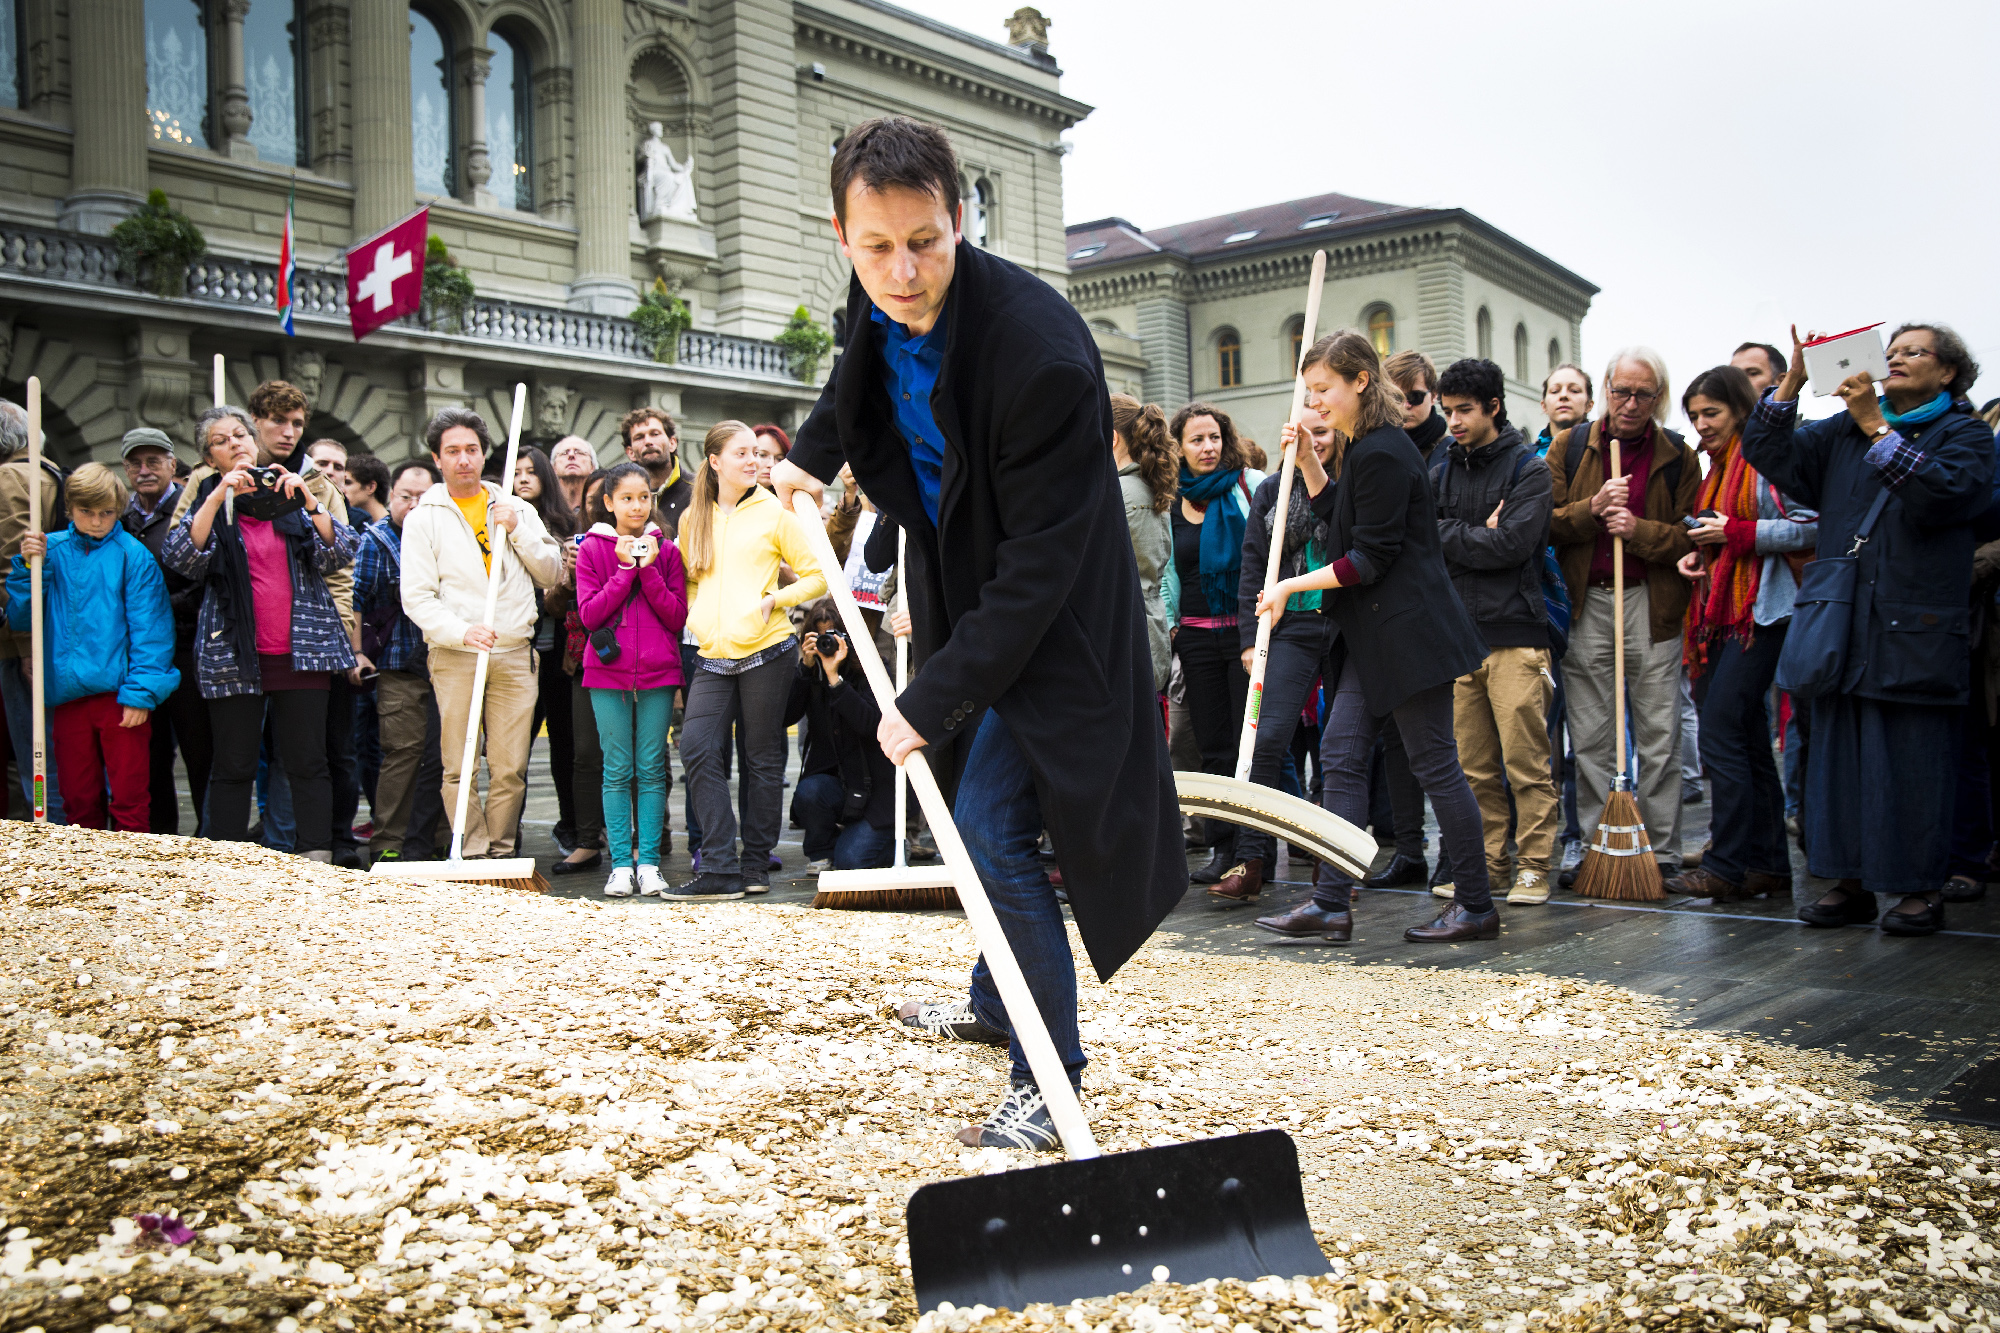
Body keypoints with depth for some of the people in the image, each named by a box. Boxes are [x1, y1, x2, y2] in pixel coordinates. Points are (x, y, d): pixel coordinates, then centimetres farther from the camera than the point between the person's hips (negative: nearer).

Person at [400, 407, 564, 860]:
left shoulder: (517, 510, 15)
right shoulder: (424, 517, 6)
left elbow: (551, 573, 11)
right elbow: (417, 597, -1)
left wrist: (516, 531, -2)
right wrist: (461, 631, -17)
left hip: (515, 654, 2)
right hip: (453, 656, -2)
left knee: (510, 768, -1)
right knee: (459, 768, -4)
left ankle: (501, 853, 8)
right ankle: (473, 855, 1)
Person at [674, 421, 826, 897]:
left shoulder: (774, 513, 2)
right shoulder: (693, 519, 12)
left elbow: (816, 576, 4)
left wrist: (774, 598, -10)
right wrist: (696, 615, 7)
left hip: (766, 650, -3)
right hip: (713, 657, 3)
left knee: (762, 758, 3)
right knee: (697, 748, -12)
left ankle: (756, 864, 14)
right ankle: (719, 868, -9)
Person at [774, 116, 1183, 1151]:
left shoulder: (1040, 353, -33)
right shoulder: (883, 302, -9)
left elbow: (1039, 565, -31)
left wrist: (933, 697, -30)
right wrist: (814, 451, 16)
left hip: (1048, 622, -8)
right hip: (959, 591, 8)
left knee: (991, 832, -13)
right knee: (976, 817, 21)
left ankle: (1050, 1080, 2)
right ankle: (996, 1001, 43)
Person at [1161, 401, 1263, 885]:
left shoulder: (1251, 486, -1)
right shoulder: (1171, 503, 11)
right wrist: (1170, 624, 12)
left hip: (1246, 629, -4)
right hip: (1196, 637, 4)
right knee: (1214, 746, 6)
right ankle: (1223, 848, 12)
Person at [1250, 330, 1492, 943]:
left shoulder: (1382, 453, -17)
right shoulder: (1357, 446, 14)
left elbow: (1370, 558, -18)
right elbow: (1339, 515, 26)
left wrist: (1294, 586, -13)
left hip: (1407, 629, -10)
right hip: (1372, 633, 10)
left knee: (1433, 762, -2)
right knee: (1341, 753, 5)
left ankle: (1476, 906, 9)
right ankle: (1331, 903, 6)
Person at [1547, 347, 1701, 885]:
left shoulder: (1679, 457, 5)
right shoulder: (1568, 447, 7)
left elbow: (1692, 536, 0)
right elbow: (1544, 522, 2)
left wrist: (1638, 529, -15)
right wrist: (1592, 509, -14)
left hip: (1653, 604, -1)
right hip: (1585, 604, 1)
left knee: (1658, 735, 1)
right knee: (1589, 738, 4)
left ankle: (1662, 851, 9)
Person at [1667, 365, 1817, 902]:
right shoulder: (1717, 466, 20)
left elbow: (1812, 527, -16)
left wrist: (1735, 532, -17)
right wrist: (1699, 556, 9)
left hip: (1761, 614, -9)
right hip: (1720, 615, 9)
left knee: (1720, 735, -12)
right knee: (1749, 742, 9)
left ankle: (1726, 866, -8)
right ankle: (1768, 864, 14)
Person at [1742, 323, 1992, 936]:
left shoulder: (1966, 434, 4)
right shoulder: (1843, 430, 17)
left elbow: (1942, 494, -15)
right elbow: (1771, 454, 8)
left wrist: (1877, 429, -14)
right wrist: (1793, 380, -2)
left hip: (1916, 629, -4)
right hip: (1841, 627, 4)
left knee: (1913, 763, -1)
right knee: (1839, 754, 6)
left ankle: (1921, 889, 8)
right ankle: (1851, 880, 14)